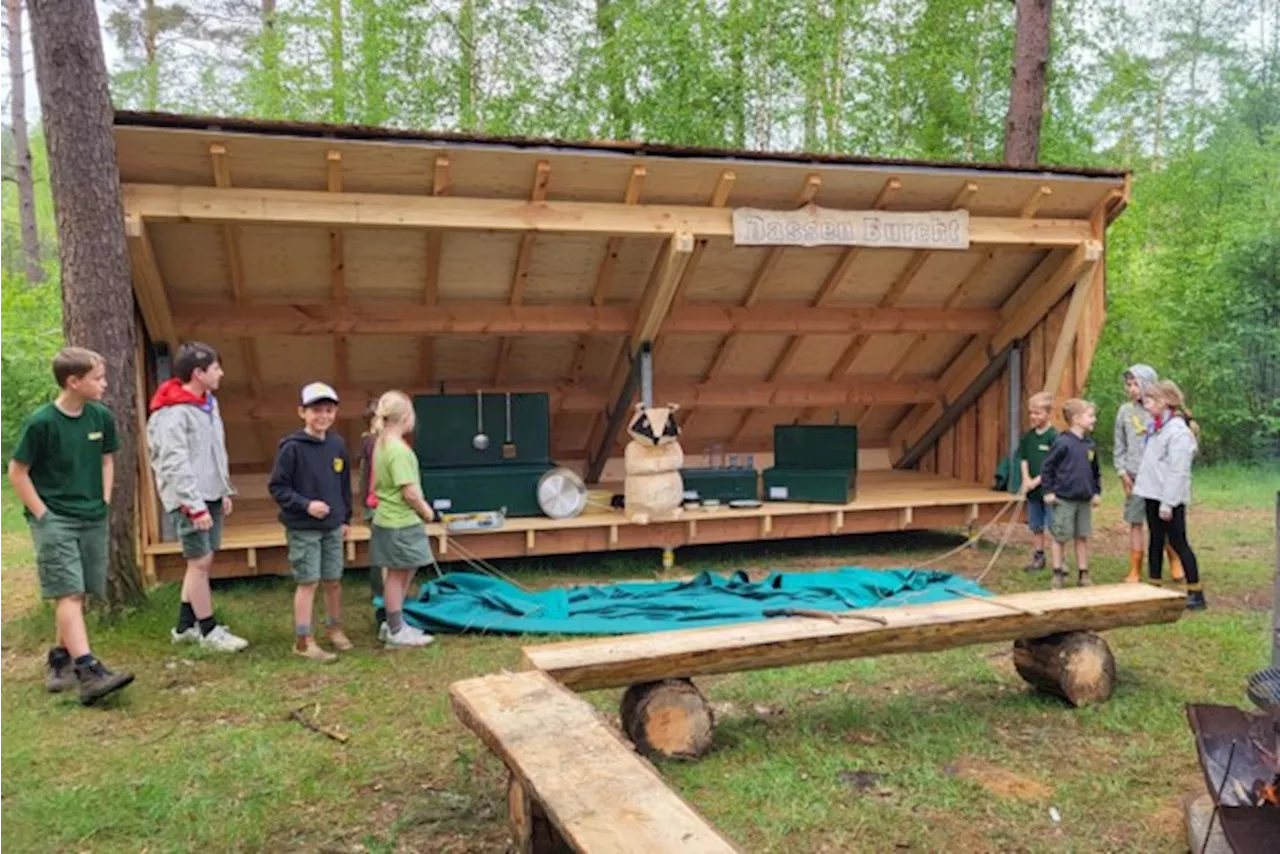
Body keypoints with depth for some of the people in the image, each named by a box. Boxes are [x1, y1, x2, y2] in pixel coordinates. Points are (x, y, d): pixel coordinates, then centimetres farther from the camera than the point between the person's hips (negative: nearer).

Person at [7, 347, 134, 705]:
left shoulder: (101, 416, 3)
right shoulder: (41, 422, -13)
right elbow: (17, 472, -7)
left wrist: (104, 501, 7)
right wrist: (42, 514, -10)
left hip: (92, 520, 6)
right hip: (54, 520, -5)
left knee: (76, 595, 10)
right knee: (69, 594, -12)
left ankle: (59, 659, 26)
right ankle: (89, 672, -19)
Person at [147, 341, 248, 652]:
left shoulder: (209, 404, 11)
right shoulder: (173, 413, -17)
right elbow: (175, 465, -21)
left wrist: (225, 490, 16)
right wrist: (195, 506, -21)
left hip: (210, 496, 9)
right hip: (189, 500, -9)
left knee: (202, 561, 13)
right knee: (200, 562, -3)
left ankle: (186, 627, 24)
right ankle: (209, 631, 8)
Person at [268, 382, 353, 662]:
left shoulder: (338, 445, 4)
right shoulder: (292, 447, -12)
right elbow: (276, 487, -11)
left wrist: (346, 518, 17)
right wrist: (305, 505, -21)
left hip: (333, 527, 5)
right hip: (303, 529, -5)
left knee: (334, 579, 13)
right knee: (308, 581, -2)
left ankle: (334, 627, 32)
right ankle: (303, 641, 7)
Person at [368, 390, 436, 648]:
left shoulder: (382, 445, 9)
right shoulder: (399, 450, -21)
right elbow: (410, 492, -23)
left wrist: (420, 506, 11)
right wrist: (425, 511, -7)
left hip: (391, 519, 9)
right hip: (400, 523, -9)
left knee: (402, 573, 18)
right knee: (397, 575, 2)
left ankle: (394, 624, 27)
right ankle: (396, 631, 12)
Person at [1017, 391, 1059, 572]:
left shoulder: (1054, 436, -12)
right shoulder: (1027, 436, 7)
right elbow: (1023, 459, 7)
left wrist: (1037, 481, -15)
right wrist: (1026, 479, -7)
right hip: (1032, 489, 6)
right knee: (1036, 526, 14)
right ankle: (1038, 557, 24)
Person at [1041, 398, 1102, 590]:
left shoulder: (1090, 445, 7)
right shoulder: (1063, 443, -12)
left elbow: (1096, 472, 18)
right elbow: (1047, 467, -9)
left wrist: (1096, 492, 12)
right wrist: (1048, 491, -10)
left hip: (1084, 500, 6)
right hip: (1064, 500, -6)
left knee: (1082, 537, 11)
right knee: (1061, 538, 3)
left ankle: (1083, 574, 19)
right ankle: (1058, 573, 15)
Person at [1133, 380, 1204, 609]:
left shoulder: (1178, 431, -17)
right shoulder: (1159, 427, 11)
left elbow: (1177, 471, -20)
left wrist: (1168, 503, -22)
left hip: (1170, 498, -9)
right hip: (1153, 495, 9)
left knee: (1178, 542, -4)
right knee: (1156, 540, 13)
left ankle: (1196, 592, 4)